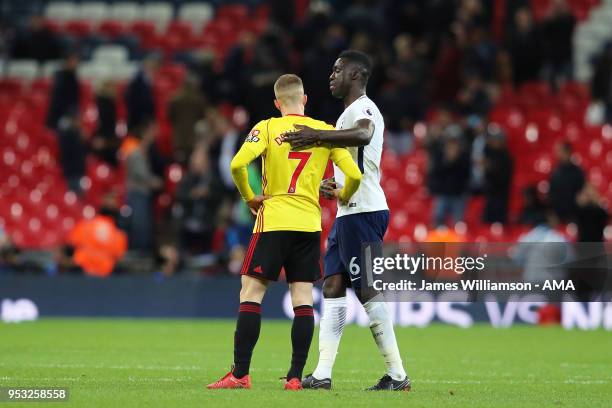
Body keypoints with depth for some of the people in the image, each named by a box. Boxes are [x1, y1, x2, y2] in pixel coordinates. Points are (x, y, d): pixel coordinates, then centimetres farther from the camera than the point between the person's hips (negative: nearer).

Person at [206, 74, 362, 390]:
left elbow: (237, 164, -15)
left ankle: (240, 374, -6)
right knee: (303, 297, 4)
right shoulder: (325, 131, 4)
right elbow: (354, 175, 0)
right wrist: (343, 197, 21)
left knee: (251, 293, 0)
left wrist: (248, 197, 1)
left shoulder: (267, 128, -2)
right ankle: (296, 376, 1)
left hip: (273, 221, -2)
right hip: (309, 222, 2)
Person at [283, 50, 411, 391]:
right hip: (349, 213, 11)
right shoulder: (353, 112, 23)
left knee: (368, 290, -8)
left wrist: (317, 136, -40)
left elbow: (363, 135, -37)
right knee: (333, 287, 6)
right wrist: (336, 186, 30)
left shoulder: (361, 109, -11)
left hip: (362, 212, -11)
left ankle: (398, 375, -5)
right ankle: (323, 374, 5)